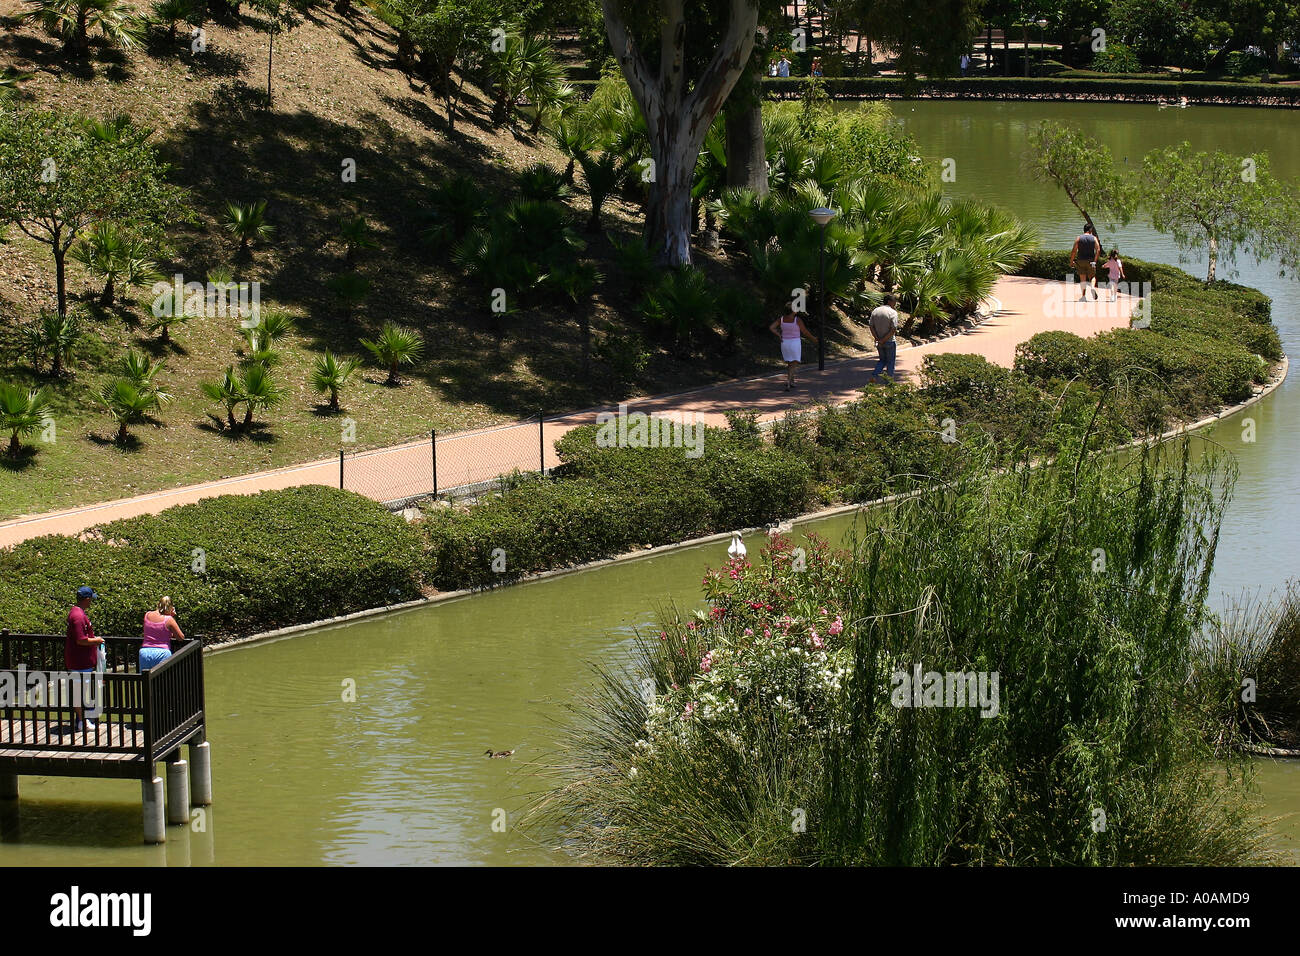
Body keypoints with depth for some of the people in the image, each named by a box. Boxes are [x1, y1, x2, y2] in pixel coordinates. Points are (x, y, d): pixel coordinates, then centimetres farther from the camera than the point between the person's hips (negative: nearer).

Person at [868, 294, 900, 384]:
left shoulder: (875, 312, 3)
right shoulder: (893, 313, -15)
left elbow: (871, 327, 0)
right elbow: (893, 330, -21)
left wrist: (878, 339, -7)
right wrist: (883, 340, -17)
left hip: (878, 342, 5)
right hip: (890, 342, -5)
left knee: (883, 360, 21)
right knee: (891, 362, 11)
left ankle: (873, 376, 5)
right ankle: (889, 383, 17)